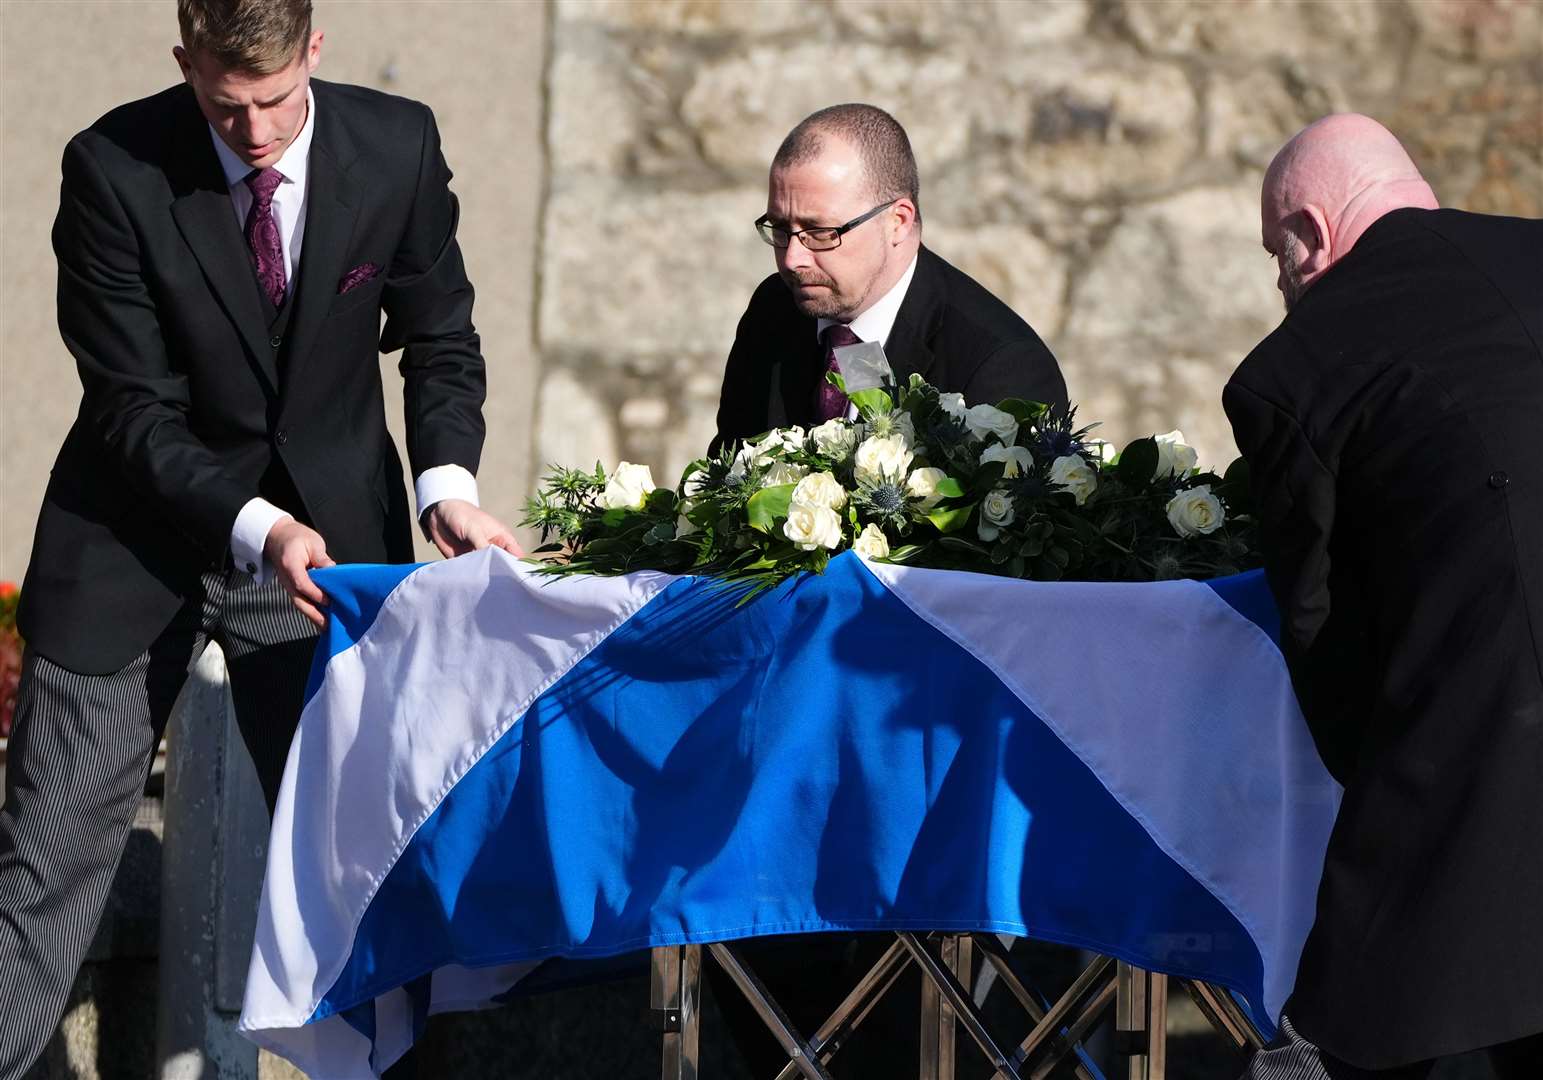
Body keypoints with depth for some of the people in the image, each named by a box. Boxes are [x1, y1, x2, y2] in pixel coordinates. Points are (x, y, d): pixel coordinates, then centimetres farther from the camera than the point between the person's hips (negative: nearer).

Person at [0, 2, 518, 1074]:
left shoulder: (398, 148, -10)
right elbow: (133, 410, -16)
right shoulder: (114, 170, -18)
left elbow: (440, 340, 3)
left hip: (327, 520, 2)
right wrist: (255, 529, -29)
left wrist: (447, 479, -15)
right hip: (139, 536, -2)